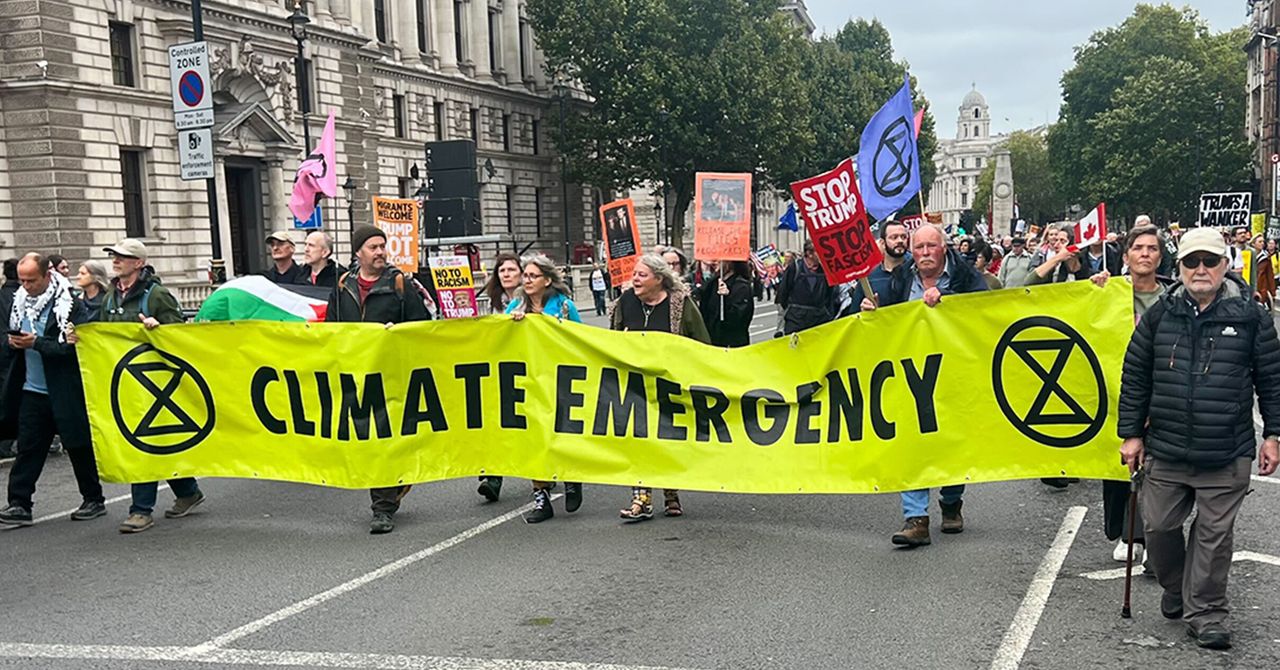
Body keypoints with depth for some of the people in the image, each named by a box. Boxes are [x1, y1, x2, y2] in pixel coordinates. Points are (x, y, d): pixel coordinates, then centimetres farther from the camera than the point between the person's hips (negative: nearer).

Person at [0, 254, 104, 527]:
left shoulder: (70, 305, -12)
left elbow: (73, 347, -17)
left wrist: (37, 343, -23)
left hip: (64, 390, -5)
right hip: (32, 389, 5)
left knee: (79, 447, 5)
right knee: (28, 447, 2)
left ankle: (94, 500, 18)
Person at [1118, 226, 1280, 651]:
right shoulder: (1160, 315, 3)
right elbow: (1134, 377, 7)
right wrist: (1131, 433, 5)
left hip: (1227, 456, -2)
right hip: (1166, 451, 2)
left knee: (1214, 535, 5)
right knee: (1159, 527, 10)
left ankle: (1205, 612, 18)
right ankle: (1175, 590, 35)